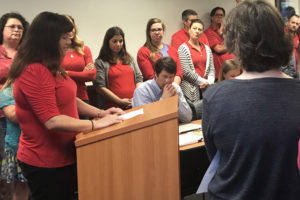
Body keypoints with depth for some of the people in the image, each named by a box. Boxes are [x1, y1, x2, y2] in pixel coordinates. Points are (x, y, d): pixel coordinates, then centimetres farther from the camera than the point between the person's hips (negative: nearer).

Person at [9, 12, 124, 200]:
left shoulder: (51, 68, 8)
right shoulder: (34, 72, -24)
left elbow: (69, 100, 17)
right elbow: (52, 121, -28)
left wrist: (101, 113, 3)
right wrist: (96, 124, -21)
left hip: (64, 156, 10)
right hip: (46, 163, -10)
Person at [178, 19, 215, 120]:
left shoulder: (207, 48, 18)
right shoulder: (183, 48, 0)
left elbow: (211, 68, 13)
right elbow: (186, 71, -9)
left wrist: (209, 81, -6)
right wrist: (202, 81, -9)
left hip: (206, 88, 5)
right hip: (191, 90, -5)